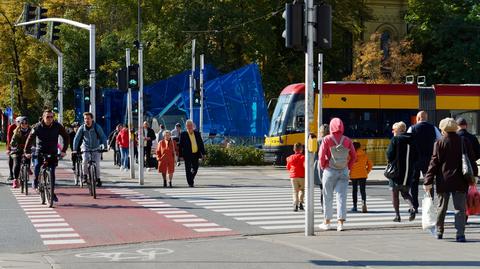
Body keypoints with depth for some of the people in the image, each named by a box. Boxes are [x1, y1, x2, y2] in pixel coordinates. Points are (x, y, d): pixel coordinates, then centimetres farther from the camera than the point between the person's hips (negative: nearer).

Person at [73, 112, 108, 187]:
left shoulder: (97, 127, -14)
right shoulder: (82, 128, -11)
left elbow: (103, 137, -12)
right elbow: (76, 139, -9)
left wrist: (104, 146, -26)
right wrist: (75, 150, -16)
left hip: (96, 148, 0)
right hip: (86, 148, 0)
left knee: (97, 163, -12)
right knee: (85, 160, -23)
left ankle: (98, 179, 4)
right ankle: (85, 176, -4)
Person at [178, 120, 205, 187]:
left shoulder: (197, 133, 7)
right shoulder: (183, 134, -3)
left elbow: (201, 143, 10)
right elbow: (181, 145, -3)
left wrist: (203, 153, 5)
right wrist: (180, 155, -7)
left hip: (195, 154, 3)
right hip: (187, 155, -3)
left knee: (195, 168, 7)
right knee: (188, 169, -1)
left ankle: (191, 178, 32)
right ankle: (190, 183, 6)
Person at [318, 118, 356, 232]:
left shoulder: (327, 139, -8)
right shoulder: (347, 140, 0)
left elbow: (321, 156, -11)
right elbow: (353, 156, 2)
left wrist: (323, 166, 4)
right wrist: (348, 167, 11)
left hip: (330, 171, -2)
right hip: (344, 171, 2)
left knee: (328, 197, 10)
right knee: (342, 197, 1)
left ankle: (326, 222, 19)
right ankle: (340, 223, -8)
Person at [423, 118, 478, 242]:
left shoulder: (439, 143, -6)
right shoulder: (465, 142, 1)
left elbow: (434, 163, -6)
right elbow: (472, 160, 6)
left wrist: (428, 181, -3)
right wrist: (473, 176, 17)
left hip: (443, 181, -1)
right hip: (460, 181, 1)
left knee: (441, 208, 15)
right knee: (460, 208, 1)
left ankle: (439, 232, 26)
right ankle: (460, 233, -12)